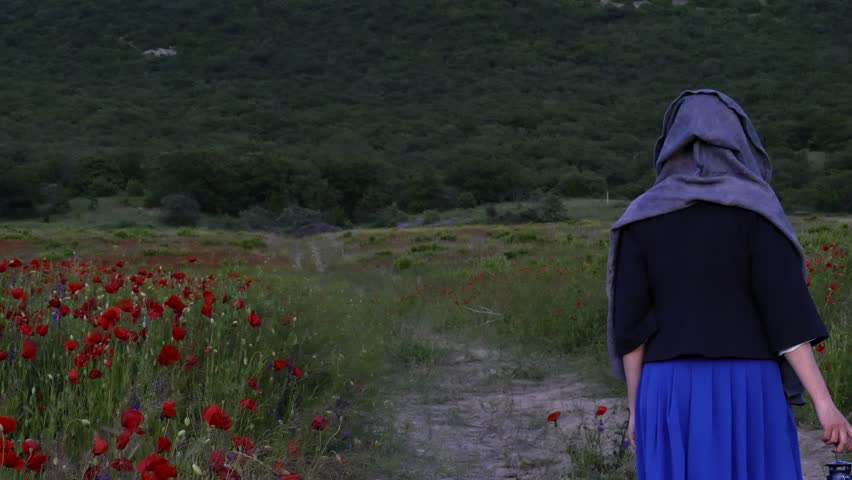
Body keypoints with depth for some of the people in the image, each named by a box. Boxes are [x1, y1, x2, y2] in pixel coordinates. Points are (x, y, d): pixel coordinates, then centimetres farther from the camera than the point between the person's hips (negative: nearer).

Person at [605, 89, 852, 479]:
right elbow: (786, 309, -12)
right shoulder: (756, 210, -5)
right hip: (746, 395, -2)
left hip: (672, 395, 2)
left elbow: (629, 320, 0)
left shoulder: (641, 218, 3)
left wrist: (636, 408, 8)